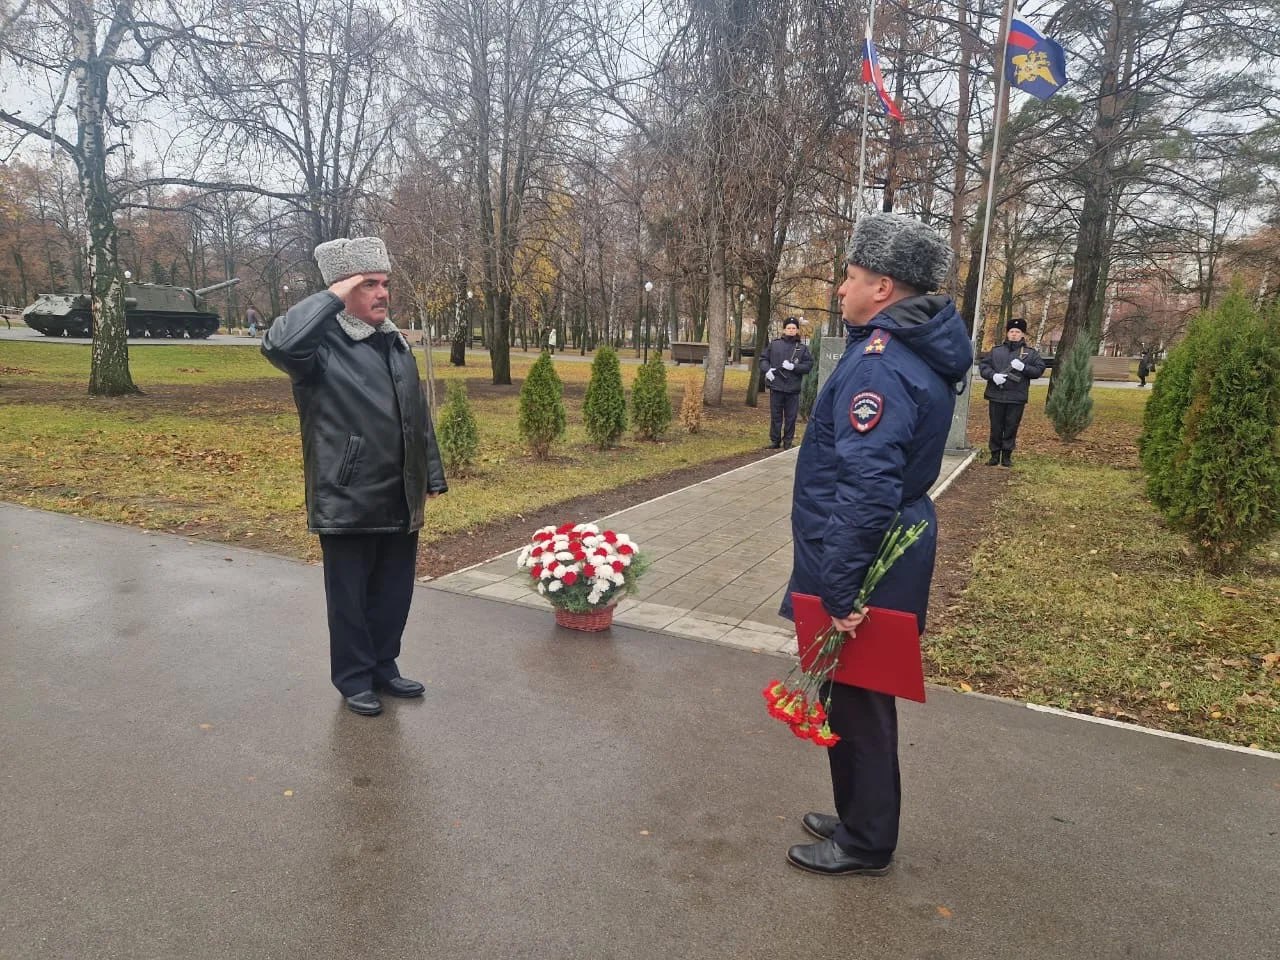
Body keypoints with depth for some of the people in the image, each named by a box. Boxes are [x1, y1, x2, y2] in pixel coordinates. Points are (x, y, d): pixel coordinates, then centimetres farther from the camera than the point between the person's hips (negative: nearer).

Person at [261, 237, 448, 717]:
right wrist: (332, 297, -24)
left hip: (401, 501, 6)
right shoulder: (322, 344, -10)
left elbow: (420, 418, 16)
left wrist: (433, 476, 16)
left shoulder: (397, 344, 12)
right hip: (347, 502, -6)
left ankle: (384, 666, 34)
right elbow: (277, 344, -34)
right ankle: (354, 677, 26)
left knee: (394, 592, 16)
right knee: (351, 597, 9)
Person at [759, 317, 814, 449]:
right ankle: (775, 440, 17)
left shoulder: (802, 348, 4)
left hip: (793, 389, 0)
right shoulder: (775, 345, 6)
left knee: (791, 417, 5)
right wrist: (767, 369, -6)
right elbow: (763, 358, 11)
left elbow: (808, 365, -1)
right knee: (775, 415, 7)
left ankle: (788, 441, 16)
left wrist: (793, 367, -14)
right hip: (776, 386, 1)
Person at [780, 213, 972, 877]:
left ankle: (865, 845, 27)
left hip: (865, 572, -10)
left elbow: (865, 490, -30)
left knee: (857, 705, 7)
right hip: (893, 554, 10)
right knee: (857, 699, 22)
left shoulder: (879, 366, -23)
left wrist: (838, 590, -25)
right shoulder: (919, 351, 10)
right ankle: (859, 819, 40)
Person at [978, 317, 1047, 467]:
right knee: (996, 427, 5)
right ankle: (995, 455, 14)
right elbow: (983, 365, 5)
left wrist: (1023, 367, -14)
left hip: (1017, 398, -1)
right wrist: (993, 375, -13)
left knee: (1011, 428, 3)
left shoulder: (1030, 353, 9)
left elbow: (1039, 369, 4)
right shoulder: (996, 351, 10)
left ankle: (1007, 456, 13)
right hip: (996, 396, 1)